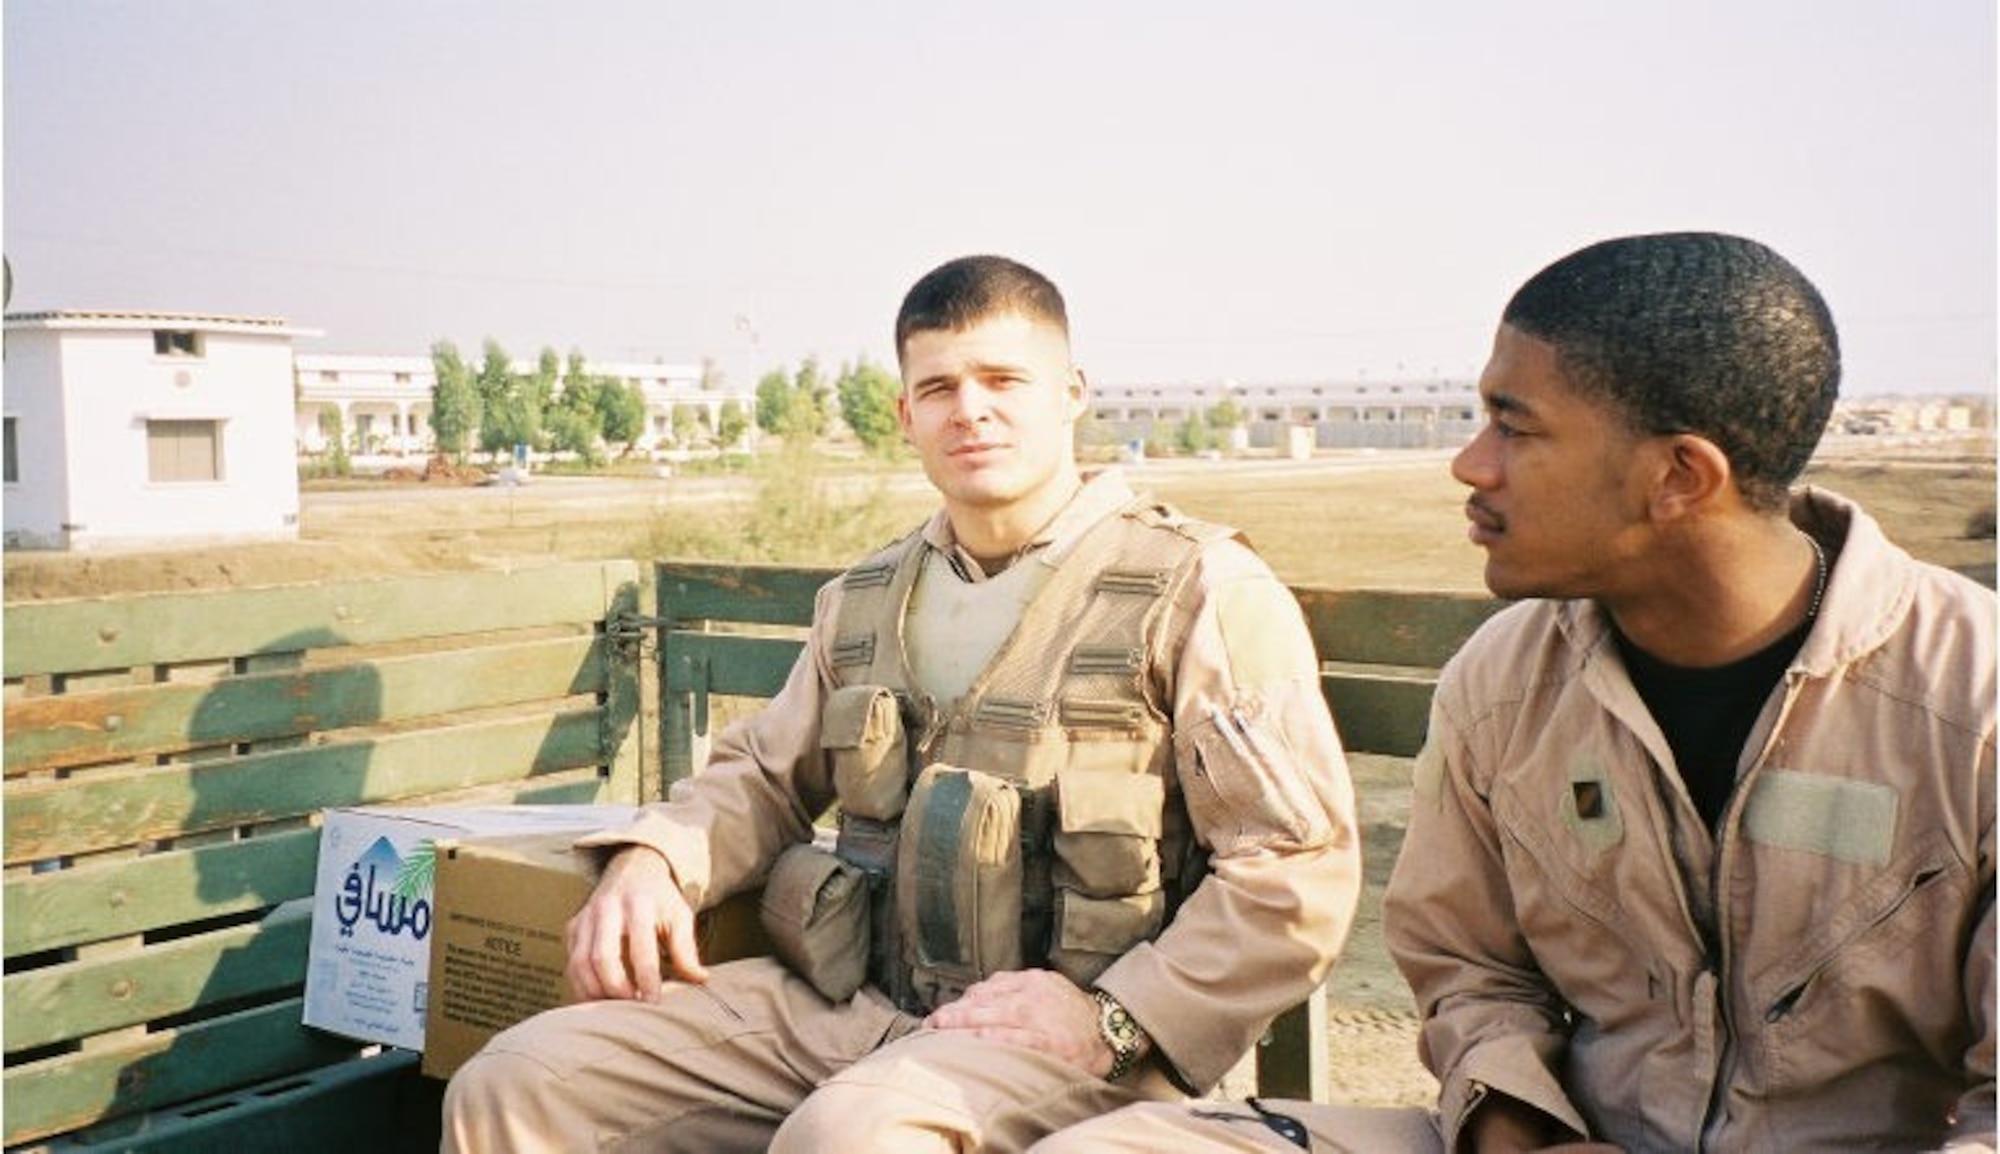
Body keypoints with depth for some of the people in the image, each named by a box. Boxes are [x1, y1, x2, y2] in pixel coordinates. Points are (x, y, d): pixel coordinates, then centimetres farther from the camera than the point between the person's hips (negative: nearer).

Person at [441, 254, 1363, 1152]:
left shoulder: (1200, 591, -2)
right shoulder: (864, 603, 17)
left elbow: (1300, 868, -8)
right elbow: (763, 775, 25)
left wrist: (1115, 1023, -17)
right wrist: (654, 857, 3)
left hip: (1058, 1038, -5)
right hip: (837, 1003, 6)